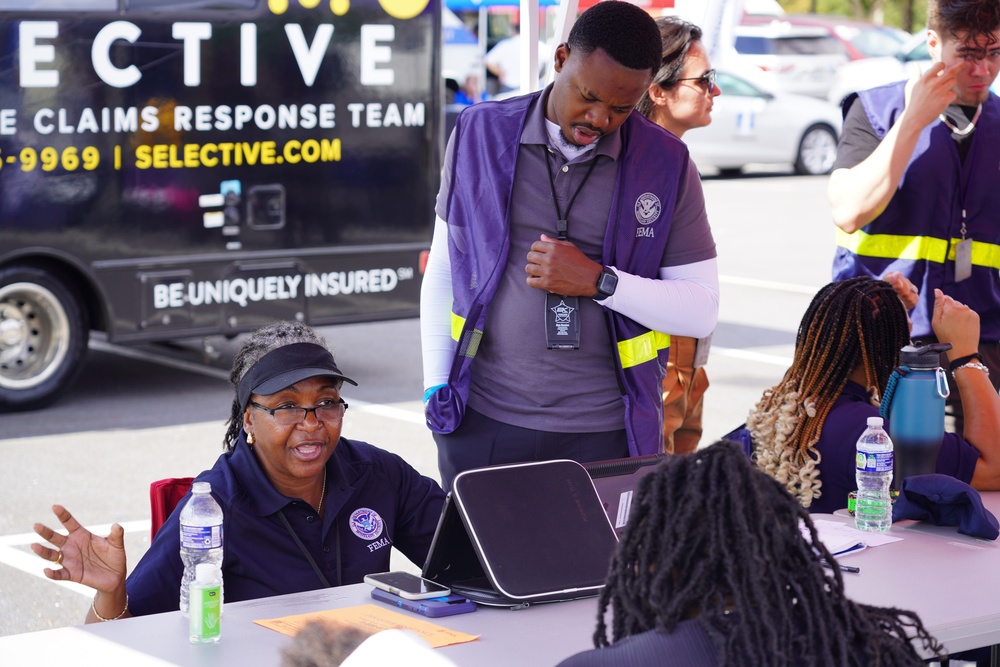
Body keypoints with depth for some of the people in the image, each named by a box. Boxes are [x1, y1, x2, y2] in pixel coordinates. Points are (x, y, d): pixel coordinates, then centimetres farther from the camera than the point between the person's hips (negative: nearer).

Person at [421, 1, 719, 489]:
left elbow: (702, 311, -1)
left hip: (606, 431, -1)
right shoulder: (479, 134, 2)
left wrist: (600, 282, -14)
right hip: (482, 424, 1)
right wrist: (436, 385, 4)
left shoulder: (666, 165, -1)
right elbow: (442, 271, 10)